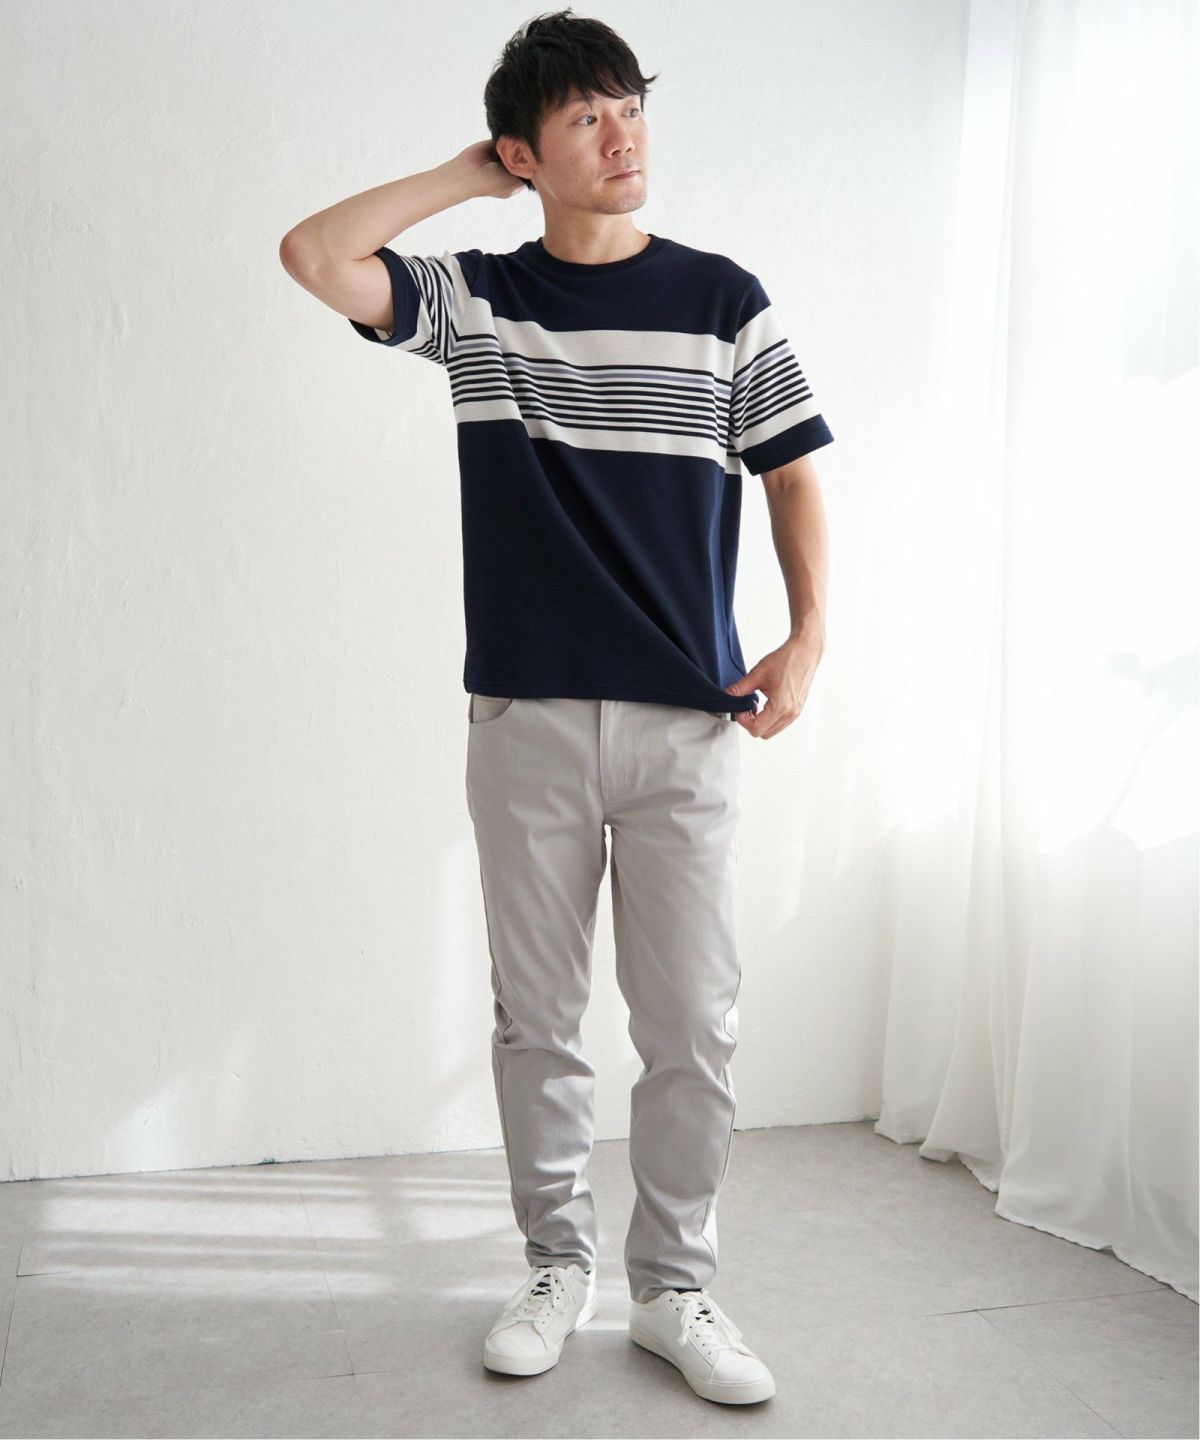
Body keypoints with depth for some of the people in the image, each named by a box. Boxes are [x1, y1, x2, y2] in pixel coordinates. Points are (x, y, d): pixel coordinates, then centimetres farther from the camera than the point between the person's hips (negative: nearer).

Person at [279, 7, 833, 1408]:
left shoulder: (724, 299, 5)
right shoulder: (475, 300, 6)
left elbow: (792, 474, 9)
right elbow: (314, 256, -6)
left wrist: (810, 637, -3)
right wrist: (463, 177, 3)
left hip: (686, 720, 0)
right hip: (526, 719, 1)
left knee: (694, 1029, 3)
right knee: (536, 1021, 10)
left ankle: (672, 1289, 22)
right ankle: (555, 1266, 28)